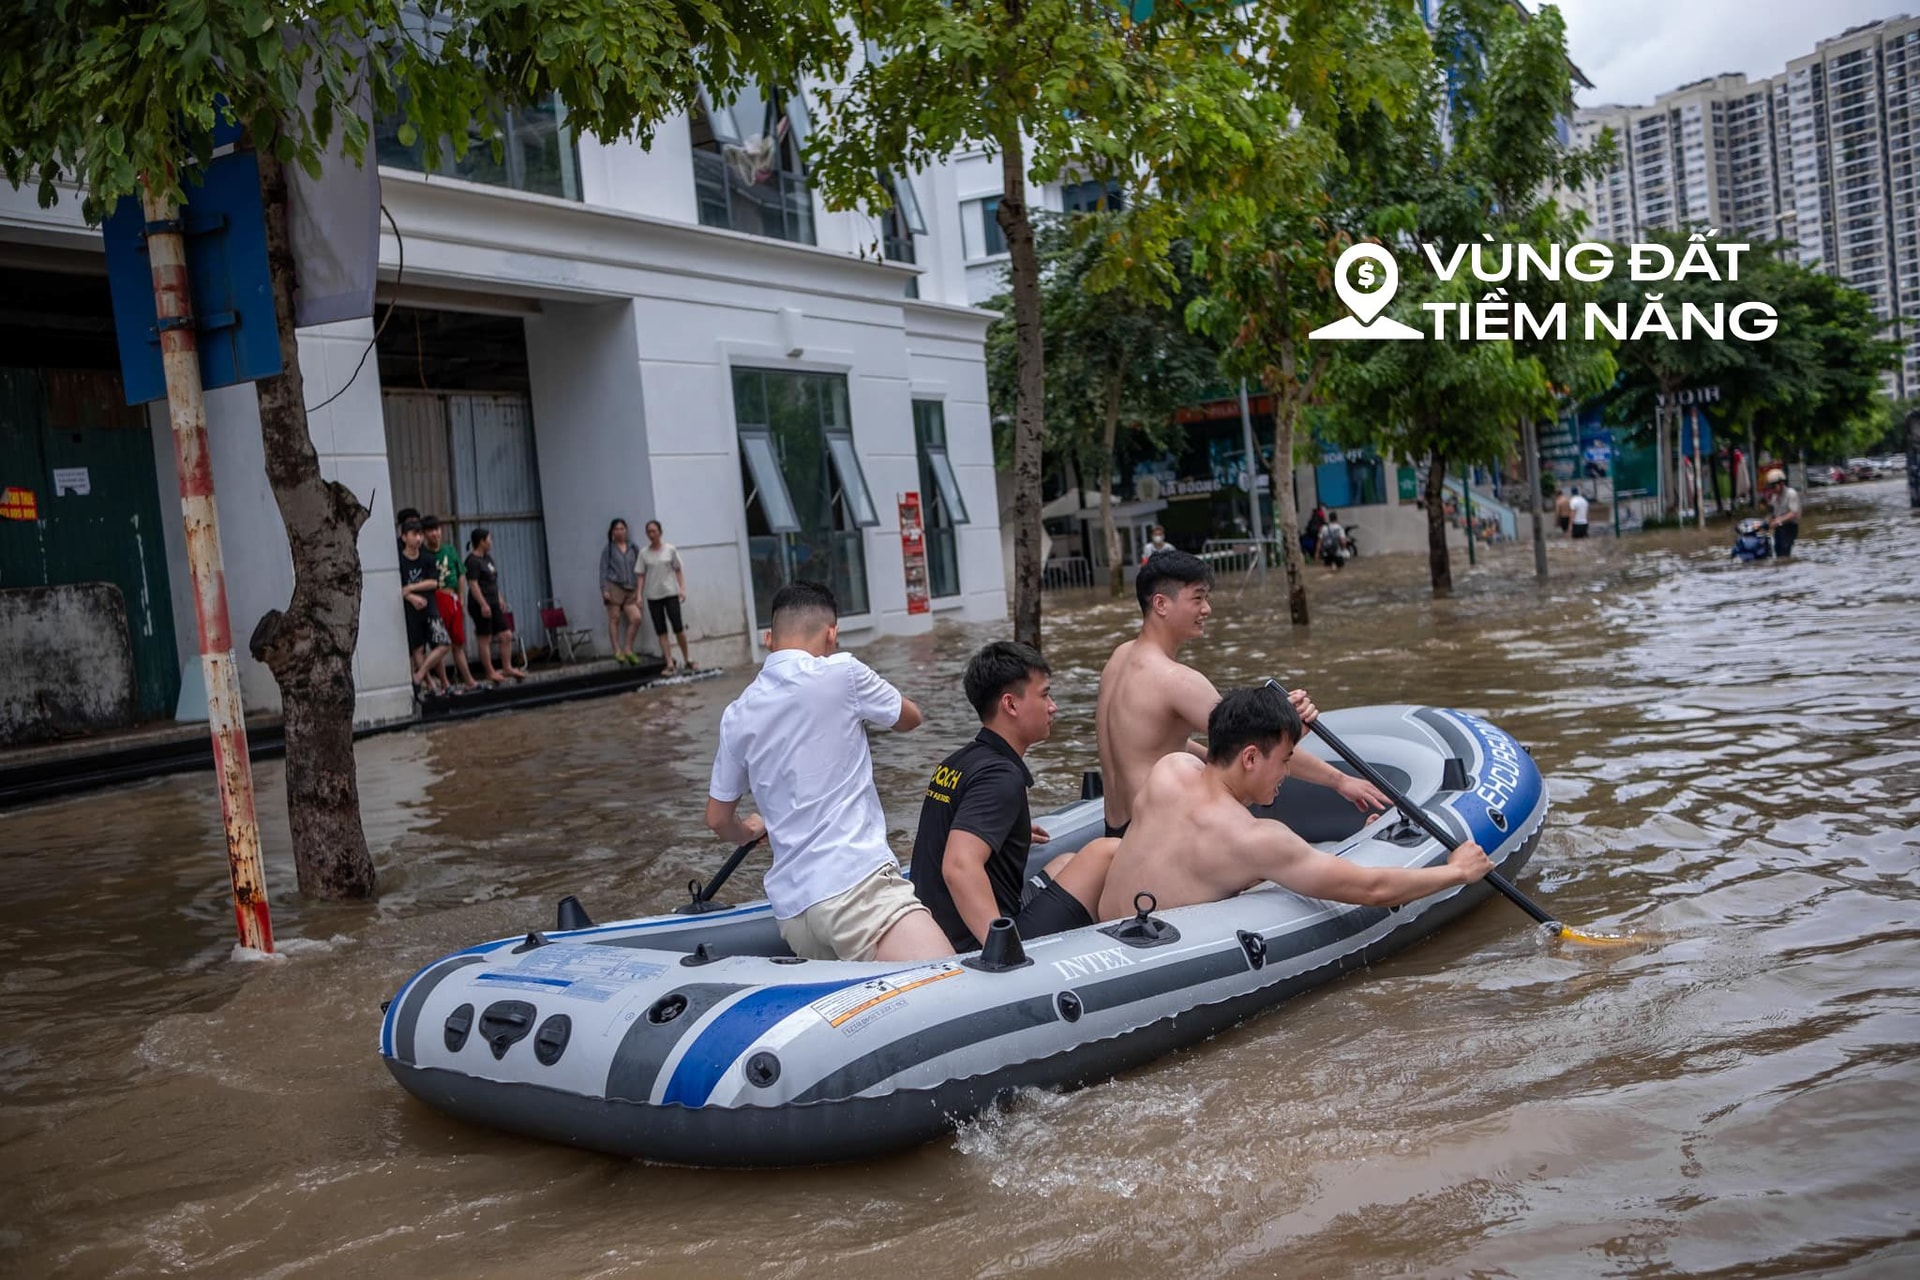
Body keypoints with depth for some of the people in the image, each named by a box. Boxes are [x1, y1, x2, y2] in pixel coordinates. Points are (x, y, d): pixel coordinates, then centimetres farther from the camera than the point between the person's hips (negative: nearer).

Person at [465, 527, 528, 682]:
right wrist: (483, 604, -23)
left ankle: (507, 668, 14)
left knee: (507, 636, 7)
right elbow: (473, 585, -19)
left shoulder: (487, 557, 14)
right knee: (485, 639, -1)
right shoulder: (473, 561, -14)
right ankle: (490, 672, 4)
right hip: (482, 605, -9)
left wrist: (500, 599, 20)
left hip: (493, 604, 9)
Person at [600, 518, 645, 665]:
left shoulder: (634, 549, 14)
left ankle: (628, 649, 1)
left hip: (630, 589, 3)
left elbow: (638, 570, 15)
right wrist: (604, 589, -8)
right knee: (614, 619, -3)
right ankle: (617, 651, 1)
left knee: (636, 618, -10)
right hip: (614, 586, -3)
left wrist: (639, 590, 9)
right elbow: (603, 570, 2)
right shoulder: (608, 549, 6)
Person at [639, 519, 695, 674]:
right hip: (653, 596, 1)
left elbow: (678, 570, 4)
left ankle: (687, 658, 11)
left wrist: (682, 589, -5)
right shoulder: (644, 553, 3)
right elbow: (641, 575, 4)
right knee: (661, 631, 0)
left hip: (670, 593, -1)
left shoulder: (670, 549, 2)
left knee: (678, 627, -6)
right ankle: (669, 663, 2)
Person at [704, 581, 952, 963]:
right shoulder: (841, 674, 0)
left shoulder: (737, 716, 15)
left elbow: (718, 820, 25)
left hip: (791, 910, 7)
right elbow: (910, 718, 18)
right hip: (855, 885, -7)